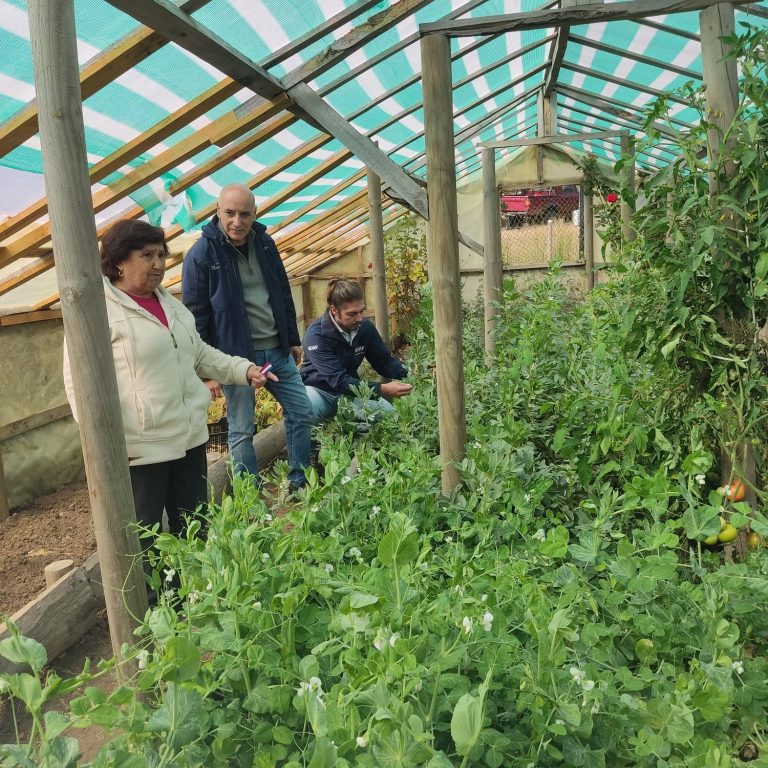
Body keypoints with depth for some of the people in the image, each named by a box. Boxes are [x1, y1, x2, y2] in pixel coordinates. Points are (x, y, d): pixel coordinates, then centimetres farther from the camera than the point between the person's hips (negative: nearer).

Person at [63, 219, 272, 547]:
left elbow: (199, 354, 22)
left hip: (190, 437, 8)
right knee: (144, 541, 5)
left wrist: (243, 370, 9)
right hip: (140, 447, -7)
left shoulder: (170, 303, 14)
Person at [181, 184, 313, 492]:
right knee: (241, 430, 4)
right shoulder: (202, 254, -12)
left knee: (301, 413, 11)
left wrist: (293, 339, 15)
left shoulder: (265, 243, 5)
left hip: (277, 351, 6)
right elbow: (195, 316, -11)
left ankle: (300, 483, 27)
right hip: (235, 355, -6)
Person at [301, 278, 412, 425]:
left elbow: (384, 361, 1)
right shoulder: (316, 335, -27)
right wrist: (382, 390, -45)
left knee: (389, 414, -18)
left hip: (351, 390, 5)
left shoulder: (365, 327, -10)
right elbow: (339, 380, -35)